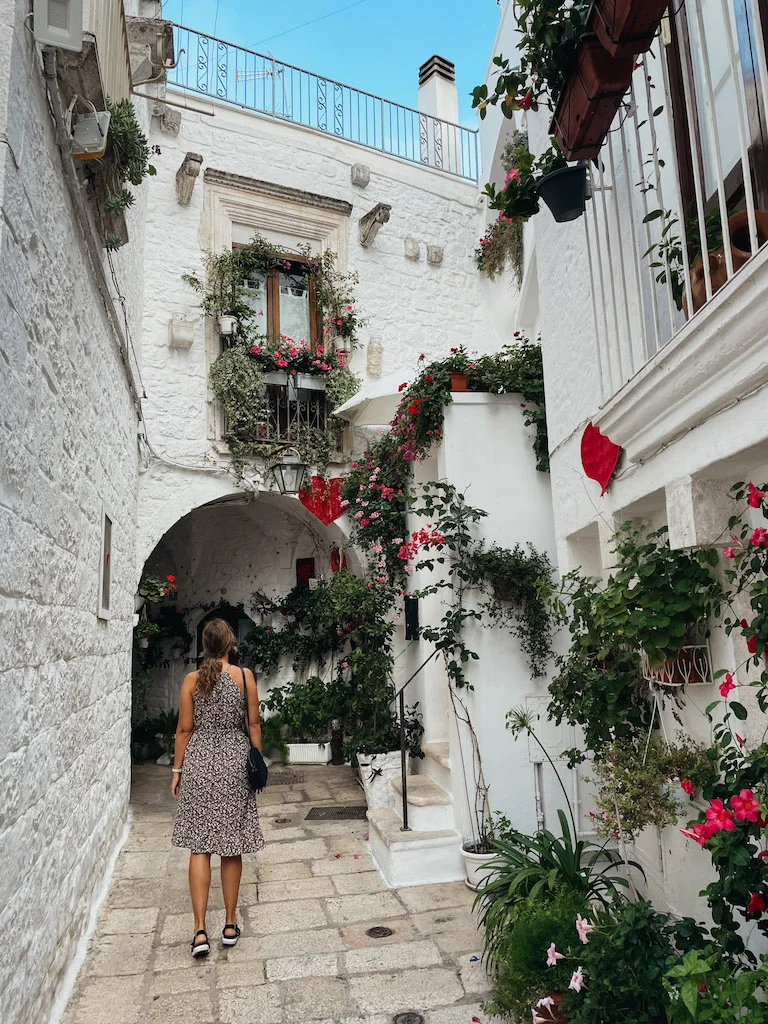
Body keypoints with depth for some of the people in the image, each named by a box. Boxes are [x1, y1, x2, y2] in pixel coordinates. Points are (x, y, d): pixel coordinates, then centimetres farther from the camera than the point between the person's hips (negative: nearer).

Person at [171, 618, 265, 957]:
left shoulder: (191, 679, -3)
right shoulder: (244, 675, -4)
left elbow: (185, 729, -1)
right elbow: (253, 725, 0)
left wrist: (178, 769, 9)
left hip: (199, 763, 0)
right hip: (234, 762, 0)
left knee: (199, 847, 6)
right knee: (232, 847, 11)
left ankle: (200, 931, 3)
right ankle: (230, 925, 21)